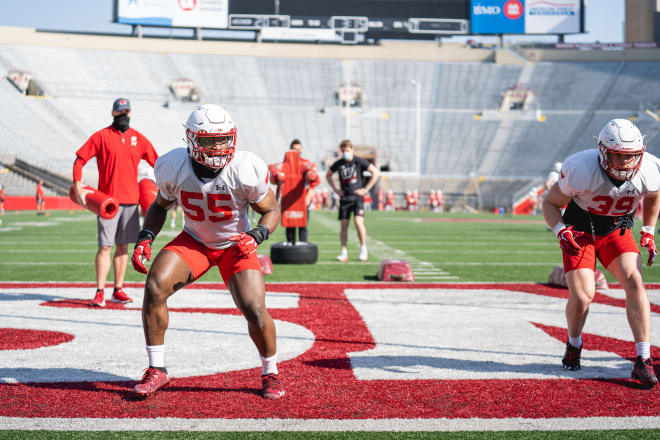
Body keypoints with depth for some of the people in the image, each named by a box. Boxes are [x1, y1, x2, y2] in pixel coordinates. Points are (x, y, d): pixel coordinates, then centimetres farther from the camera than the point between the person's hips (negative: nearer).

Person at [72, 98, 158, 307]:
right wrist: (77, 188, -10)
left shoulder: (138, 139, 10)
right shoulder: (101, 136, 0)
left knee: (123, 247, 8)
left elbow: (157, 163, 15)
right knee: (105, 247, -7)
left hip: (131, 201, 4)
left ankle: (118, 290, 14)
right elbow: (79, 160, -1)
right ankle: (99, 292, -4)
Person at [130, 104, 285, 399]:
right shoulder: (173, 167, -17)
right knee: (154, 287, -21)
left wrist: (257, 235, -29)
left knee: (254, 310, -18)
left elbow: (272, 210, -9)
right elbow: (160, 206, 4)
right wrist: (145, 238, -13)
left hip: (236, 245, -2)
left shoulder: (246, 170, -24)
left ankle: (270, 374, 12)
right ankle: (156, 370, -4)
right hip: (193, 241, 2)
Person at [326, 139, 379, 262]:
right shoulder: (338, 164, 5)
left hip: (357, 196, -3)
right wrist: (335, 190, 11)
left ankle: (363, 249, -1)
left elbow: (375, 172, -4)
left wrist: (366, 189, -7)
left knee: (358, 222, -16)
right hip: (344, 197, 3)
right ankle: (344, 253, 5)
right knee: (344, 225, 1)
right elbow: (328, 175, 22)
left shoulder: (360, 162, -4)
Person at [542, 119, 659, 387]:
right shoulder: (581, 170, -30)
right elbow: (550, 203, -13)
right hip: (580, 231, -2)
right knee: (582, 296, -14)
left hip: (616, 230, 3)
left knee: (634, 282, -20)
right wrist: (561, 231, -30)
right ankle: (574, 345, 21)